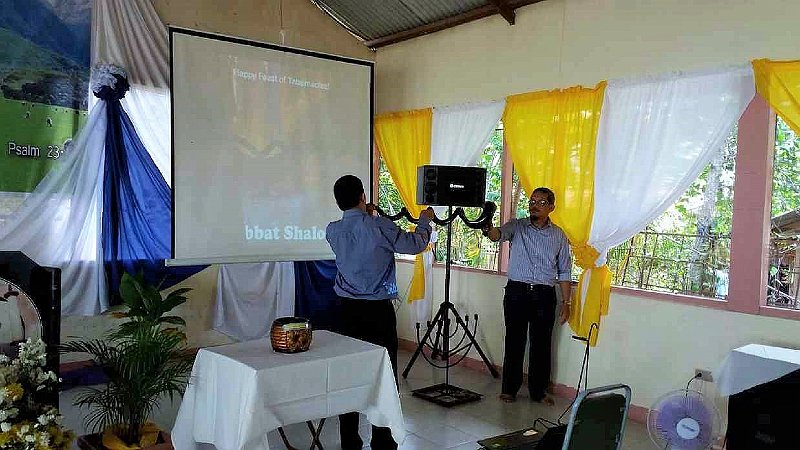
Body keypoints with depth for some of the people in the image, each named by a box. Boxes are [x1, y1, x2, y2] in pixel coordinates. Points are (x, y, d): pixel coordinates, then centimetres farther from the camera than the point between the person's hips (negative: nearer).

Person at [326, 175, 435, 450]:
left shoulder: (332, 231, 2)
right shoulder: (379, 226, -13)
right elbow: (414, 245, -5)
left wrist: (366, 216, 35)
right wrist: (425, 221, 12)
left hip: (347, 308, 5)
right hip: (378, 309, -5)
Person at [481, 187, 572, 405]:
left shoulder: (559, 235, 8)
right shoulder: (517, 226, 2)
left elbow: (564, 272, 10)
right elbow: (499, 234, -20)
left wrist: (566, 302, 4)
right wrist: (488, 229, -45)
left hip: (544, 295, 1)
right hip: (517, 291, -1)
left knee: (541, 344, 8)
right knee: (514, 342, 5)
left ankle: (538, 391, 21)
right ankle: (509, 388, 18)